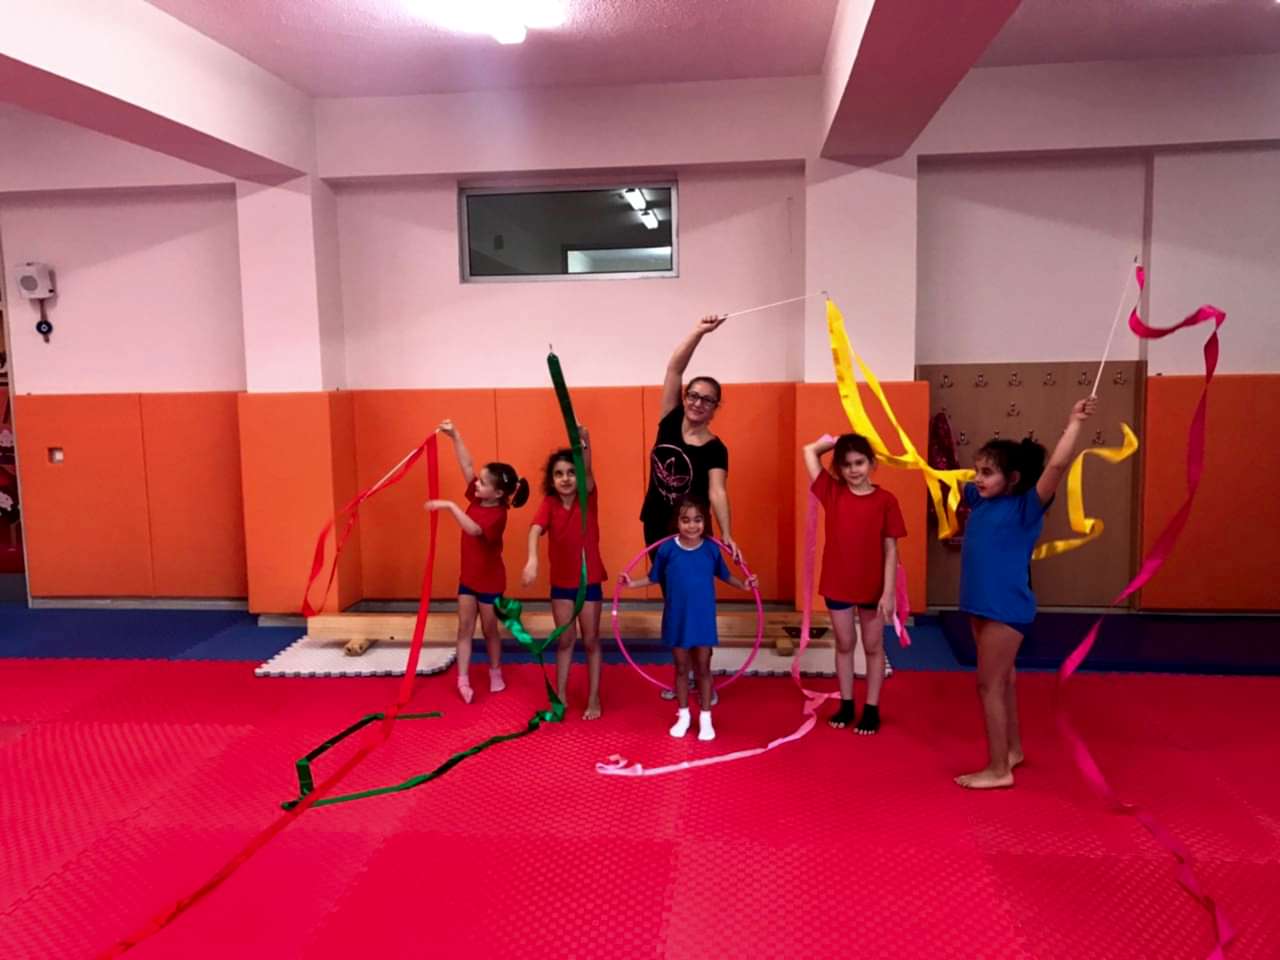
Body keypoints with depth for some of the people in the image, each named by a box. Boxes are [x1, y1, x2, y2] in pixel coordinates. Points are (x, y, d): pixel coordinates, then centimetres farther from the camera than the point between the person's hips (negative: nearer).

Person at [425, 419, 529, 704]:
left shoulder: (497, 515, -26)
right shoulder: (477, 498, -6)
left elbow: (473, 529, -44)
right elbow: (466, 465, -9)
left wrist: (450, 506, -47)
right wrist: (455, 437, -16)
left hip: (490, 580, -6)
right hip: (468, 576, 7)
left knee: (489, 629, 11)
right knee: (464, 629, 5)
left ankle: (495, 673, 31)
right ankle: (463, 680, 9)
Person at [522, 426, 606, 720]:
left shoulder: (588, 497, -11)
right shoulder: (549, 503, -9)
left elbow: (587, 469, -31)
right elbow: (535, 530, -27)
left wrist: (584, 440, -52)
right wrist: (532, 560, -47)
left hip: (589, 580, -1)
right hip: (561, 582, 1)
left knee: (590, 641, 8)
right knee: (564, 640, 14)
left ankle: (594, 698, 20)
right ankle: (560, 695, 26)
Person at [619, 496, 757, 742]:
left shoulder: (711, 549, -9)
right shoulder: (667, 549, -11)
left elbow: (724, 575, 5)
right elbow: (654, 578, 1)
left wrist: (743, 584, -8)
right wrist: (632, 583, -10)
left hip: (703, 619, 0)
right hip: (676, 620, 0)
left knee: (702, 668, 11)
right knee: (682, 668, 15)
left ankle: (705, 718, 26)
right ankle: (683, 715, 32)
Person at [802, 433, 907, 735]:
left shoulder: (885, 500, -9)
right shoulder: (833, 492, -4)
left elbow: (891, 550, -8)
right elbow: (809, 451, -5)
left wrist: (889, 592, -11)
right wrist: (838, 440, -3)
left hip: (872, 586, -2)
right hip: (837, 584, 2)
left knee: (873, 647, 12)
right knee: (844, 645, 15)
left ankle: (872, 708, 24)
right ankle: (846, 704, 29)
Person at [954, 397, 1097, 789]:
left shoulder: (1025, 507, -15)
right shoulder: (980, 500, 4)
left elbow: (1057, 465, -28)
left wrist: (1073, 423, -29)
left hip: (1007, 609, -8)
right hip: (980, 606, 8)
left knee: (990, 684, -3)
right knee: (1002, 680, 21)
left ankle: (998, 769, 7)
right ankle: (1013, 748, 37)